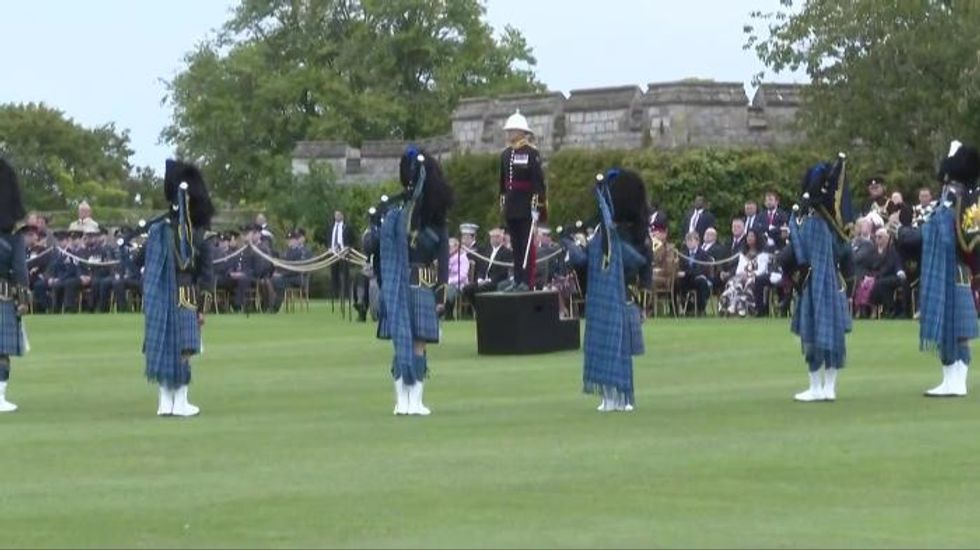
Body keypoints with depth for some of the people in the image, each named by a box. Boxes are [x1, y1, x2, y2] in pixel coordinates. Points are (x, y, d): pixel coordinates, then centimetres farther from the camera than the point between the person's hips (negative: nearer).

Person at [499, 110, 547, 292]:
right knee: (515, 245, 8)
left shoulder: (532, 153, -8)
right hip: (511, 206, 6)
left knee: (527, 244, -6)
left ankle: (527, 282, -6)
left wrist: (537, 206, -17)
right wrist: (503, 201, 15)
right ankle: (518, 280, 12)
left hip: (527, 206, -6)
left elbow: (538, 181, -12)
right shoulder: (506, 154, 12)